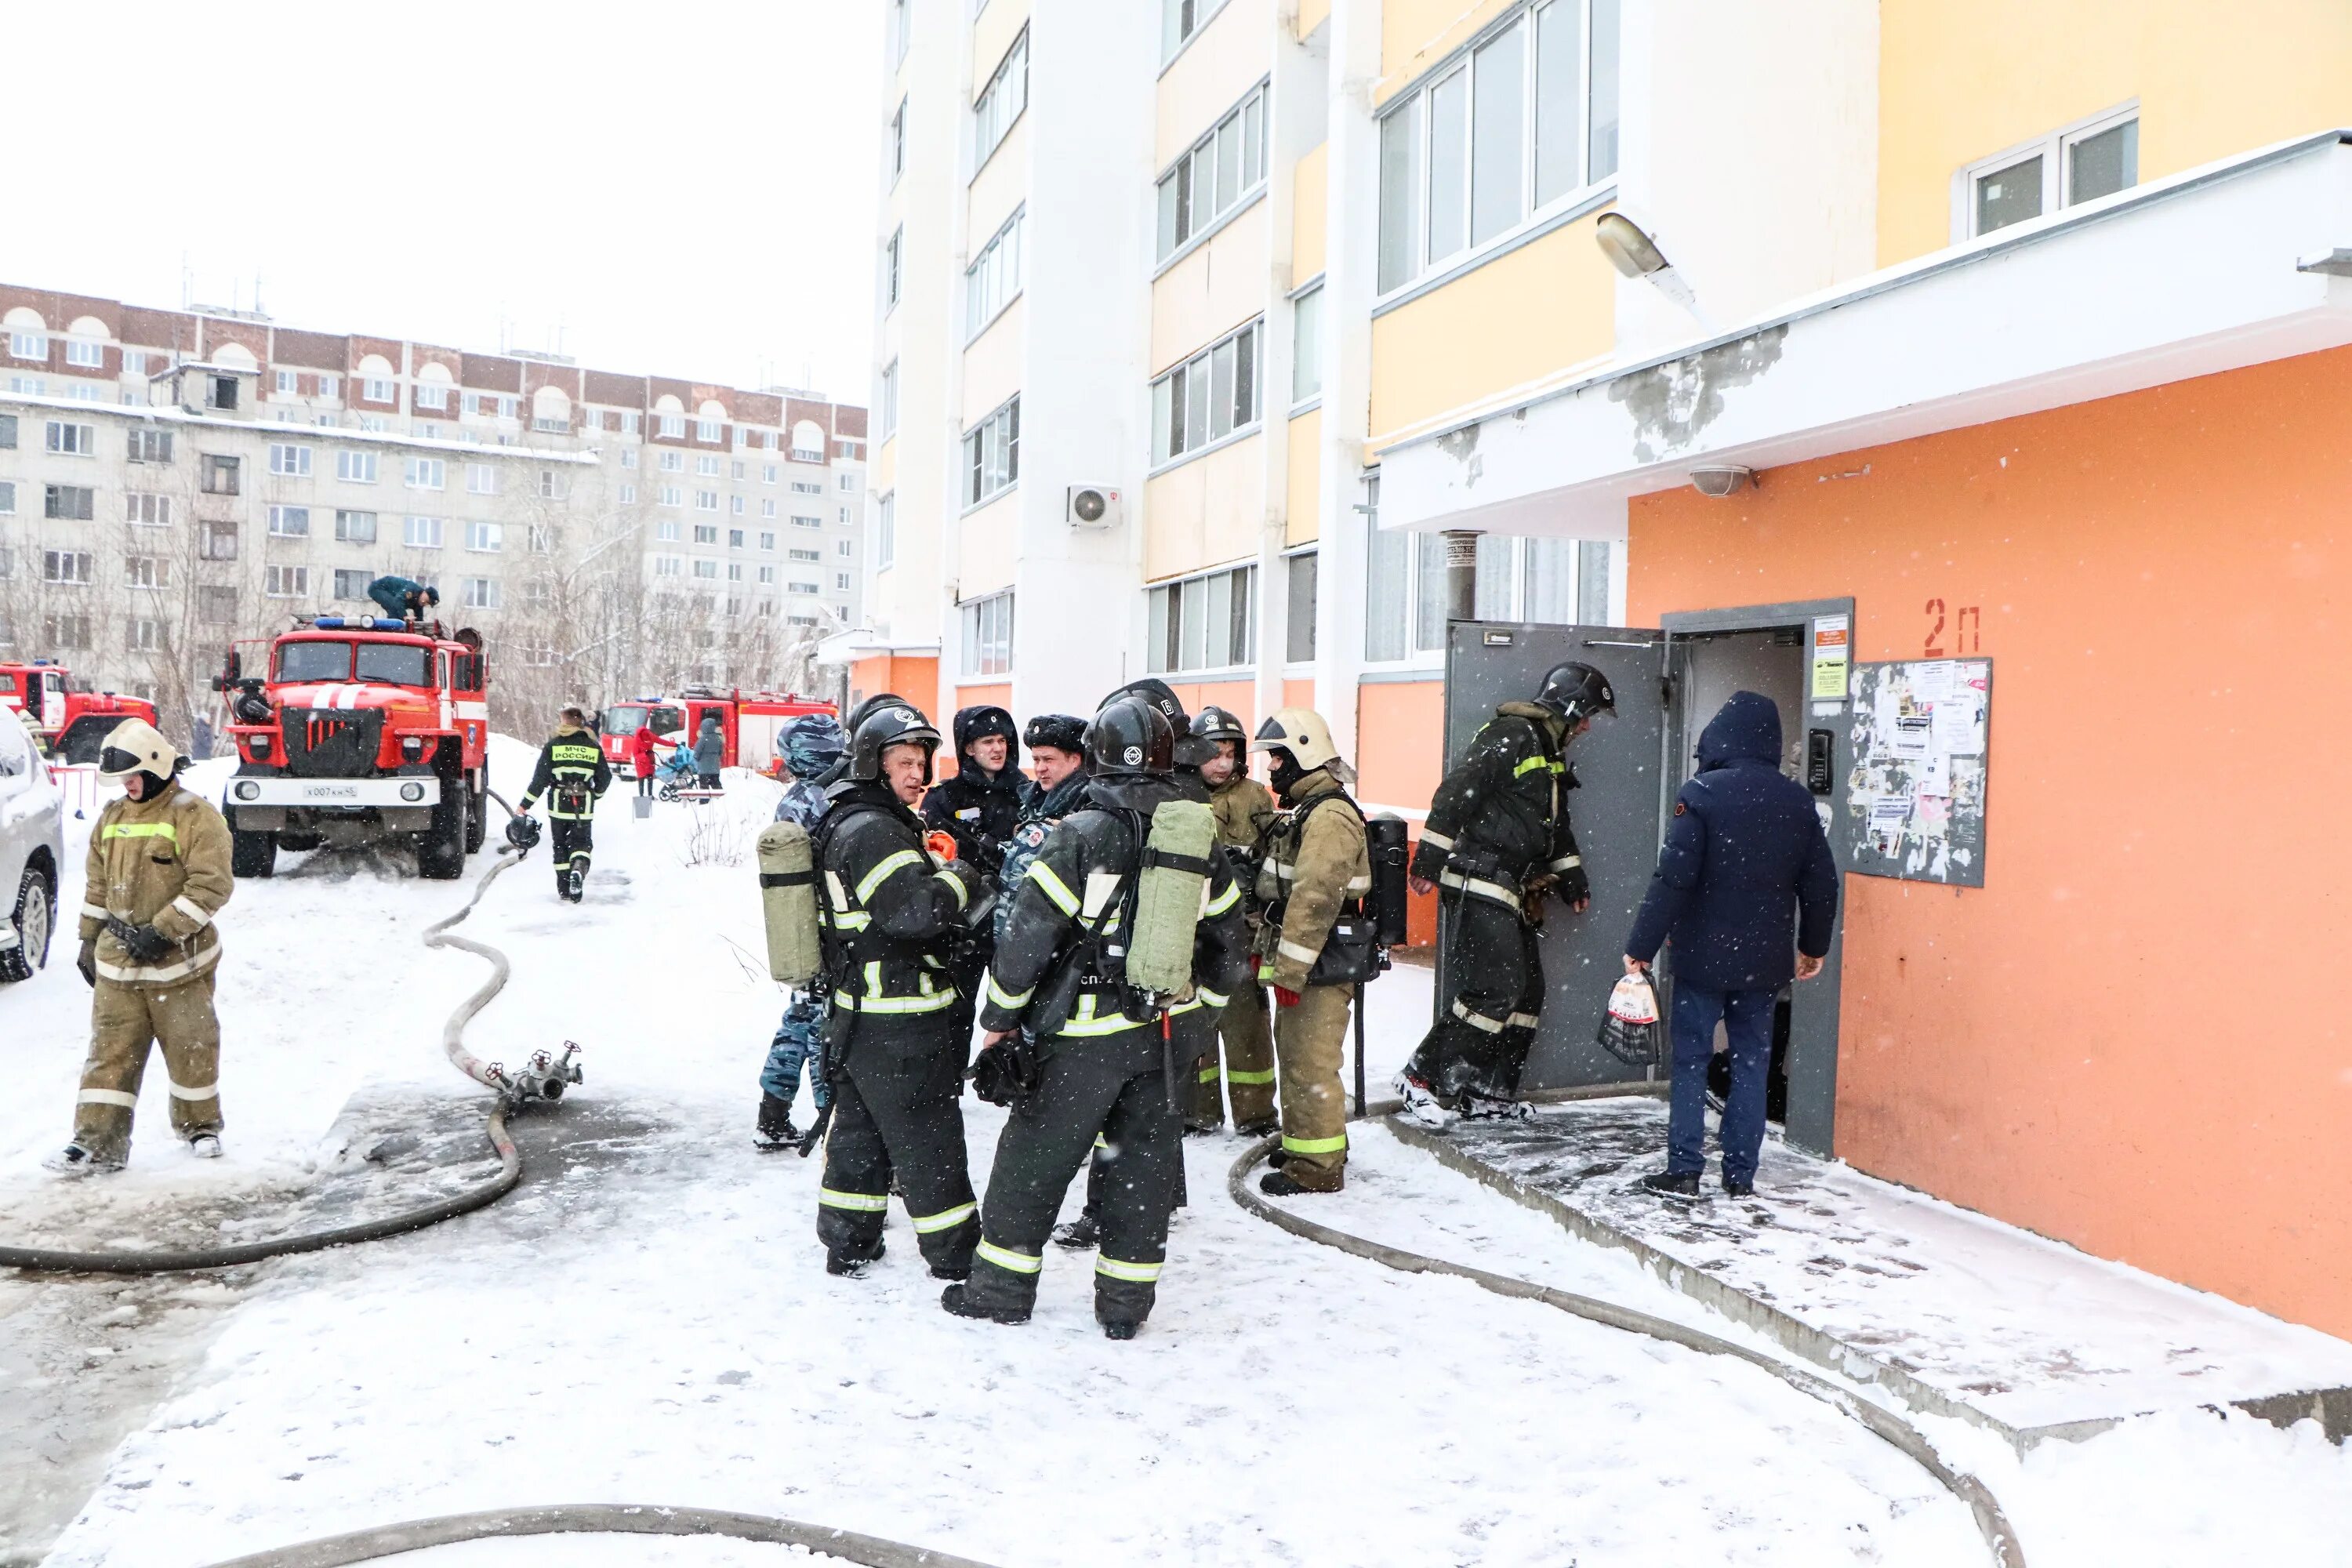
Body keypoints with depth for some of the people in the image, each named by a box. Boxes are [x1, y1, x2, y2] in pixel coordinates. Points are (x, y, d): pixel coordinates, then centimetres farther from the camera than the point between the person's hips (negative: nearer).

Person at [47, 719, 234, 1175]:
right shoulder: (112, 818, 10)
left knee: (190, 1047, 7)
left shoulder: (193, 815, -11)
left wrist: (163, 932, -19)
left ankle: (200, 1125, 25)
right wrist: (90, 941, 16)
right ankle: (98, 1142, 8)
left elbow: (211, 884, -17)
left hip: (180, 961, -5)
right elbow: (97, 885, 18)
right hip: (117, 960, 5)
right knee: (111, 1051, 4)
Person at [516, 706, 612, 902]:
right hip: (584, 807, 0)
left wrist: (524, 804, 1)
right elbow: (605, 778, 7)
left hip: (558, 805, 0)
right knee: (582, 842, 10)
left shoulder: (553, 746, -3)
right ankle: (578, 869, -22)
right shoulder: (594, 748, 2)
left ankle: (564, 890, 12)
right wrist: (595, 795, 27)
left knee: (560, 844, 13)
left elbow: (540, 779, -6)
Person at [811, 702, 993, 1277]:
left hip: (857, 1016, 10)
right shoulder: (873, 830, -19)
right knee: (928, 1140, 1)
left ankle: (848, 1245, 30)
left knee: (859, 1132, 19)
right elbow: (916, 909, -31)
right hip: (900, 1024, -10)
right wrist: (964, 880, -14)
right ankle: (957, 1257, 12)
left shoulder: (845, 823, 14)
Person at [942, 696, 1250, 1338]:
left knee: (1034, 1158, 10)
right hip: (1163, 1033, 5)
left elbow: (1028, 936, -13)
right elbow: (1230, 937, 12)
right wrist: (1201, 999, 25)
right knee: (1146, 1161, 14)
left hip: (1083, 1037, -4)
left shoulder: (1080, 835, -14)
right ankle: (1125, 1304, 22)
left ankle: (1001, 1290, 21)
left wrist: (1000, 1017, -1)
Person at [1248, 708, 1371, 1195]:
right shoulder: (1303, 810, 17)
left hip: (1320, 970, -11)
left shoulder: (1329, 816, -18)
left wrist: (1288, 970, -24)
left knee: (1310, 1064, -5)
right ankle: (1300, 1142, 33)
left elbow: (1315, 900, -24)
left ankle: (1318, 1166, 3)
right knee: (1294, 1055, 20)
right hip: (1297, 963, 11)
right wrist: (1267, 951, 23)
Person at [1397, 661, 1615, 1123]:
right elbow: (1456, 794, -18)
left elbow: (1556, 826, 33)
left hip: (1512, 893, 11)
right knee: (1495, 990, -15)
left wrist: (1571, 877, 34)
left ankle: (1487, 1091, 19)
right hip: (1480, 885, -10)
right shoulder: (1510, 736, -10)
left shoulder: (1549, 755, 21)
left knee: (1527, 992, 10)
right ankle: (1422, 1078, -6)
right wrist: (1429, 859, -22)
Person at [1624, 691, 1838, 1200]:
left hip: (1703, 954, -4)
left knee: (1691, 1060, 4)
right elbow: (1821, 884, 9)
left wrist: (1641, 946, -11)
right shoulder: (1798, 800, 3)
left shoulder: (1701, 793, -12)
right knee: (1751, 1062, 11)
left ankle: (1684, 1171, 5)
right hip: (1766, 959, 4)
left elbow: (1674, 878, -16)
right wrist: (1813, 946, 23)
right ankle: (1741, 1174, 15)